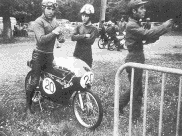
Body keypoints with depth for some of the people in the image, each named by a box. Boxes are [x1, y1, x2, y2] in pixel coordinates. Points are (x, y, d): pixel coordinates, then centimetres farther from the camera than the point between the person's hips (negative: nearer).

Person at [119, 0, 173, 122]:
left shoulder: (136, 24, 16)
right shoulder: (131, 25, -17)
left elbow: (147, 38, 10)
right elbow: (147, 34, -31)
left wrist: (163, 29, -3)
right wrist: (164, 26, -22)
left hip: (137, 60, 10)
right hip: (134, 61, -10)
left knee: (136, 88, 19)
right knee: (137, 91, 1)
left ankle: (120, 105, 32)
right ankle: (135, 117, 14)